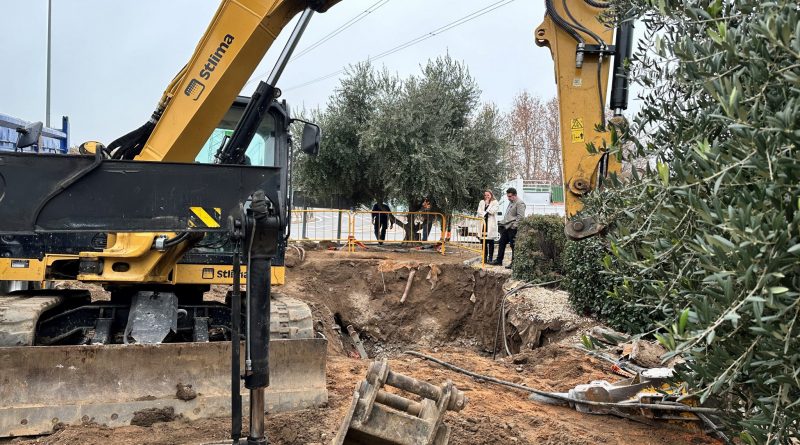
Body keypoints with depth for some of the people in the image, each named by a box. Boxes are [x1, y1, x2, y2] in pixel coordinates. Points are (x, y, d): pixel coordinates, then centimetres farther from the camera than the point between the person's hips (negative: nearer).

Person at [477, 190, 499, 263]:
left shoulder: (495, 203, 4)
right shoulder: (481, 202, 16)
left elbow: (492, 211, -10)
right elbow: (479, 212, 6)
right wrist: (485, 214, -10)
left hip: (491, 224, -3)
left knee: (491, 242, -2)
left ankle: (490, 258, 1)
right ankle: (485, 257, 9)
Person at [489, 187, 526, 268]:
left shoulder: (520, 203, -12)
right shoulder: (511, 202, 18)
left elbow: (521, 216, -19)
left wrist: (514, 225, -20)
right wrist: (503, 222, 18)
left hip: (513, 228, -10)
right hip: (506, 227, 10)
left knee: (513, 245, -3)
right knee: (502, 243, 13)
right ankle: (499, 260, 22)